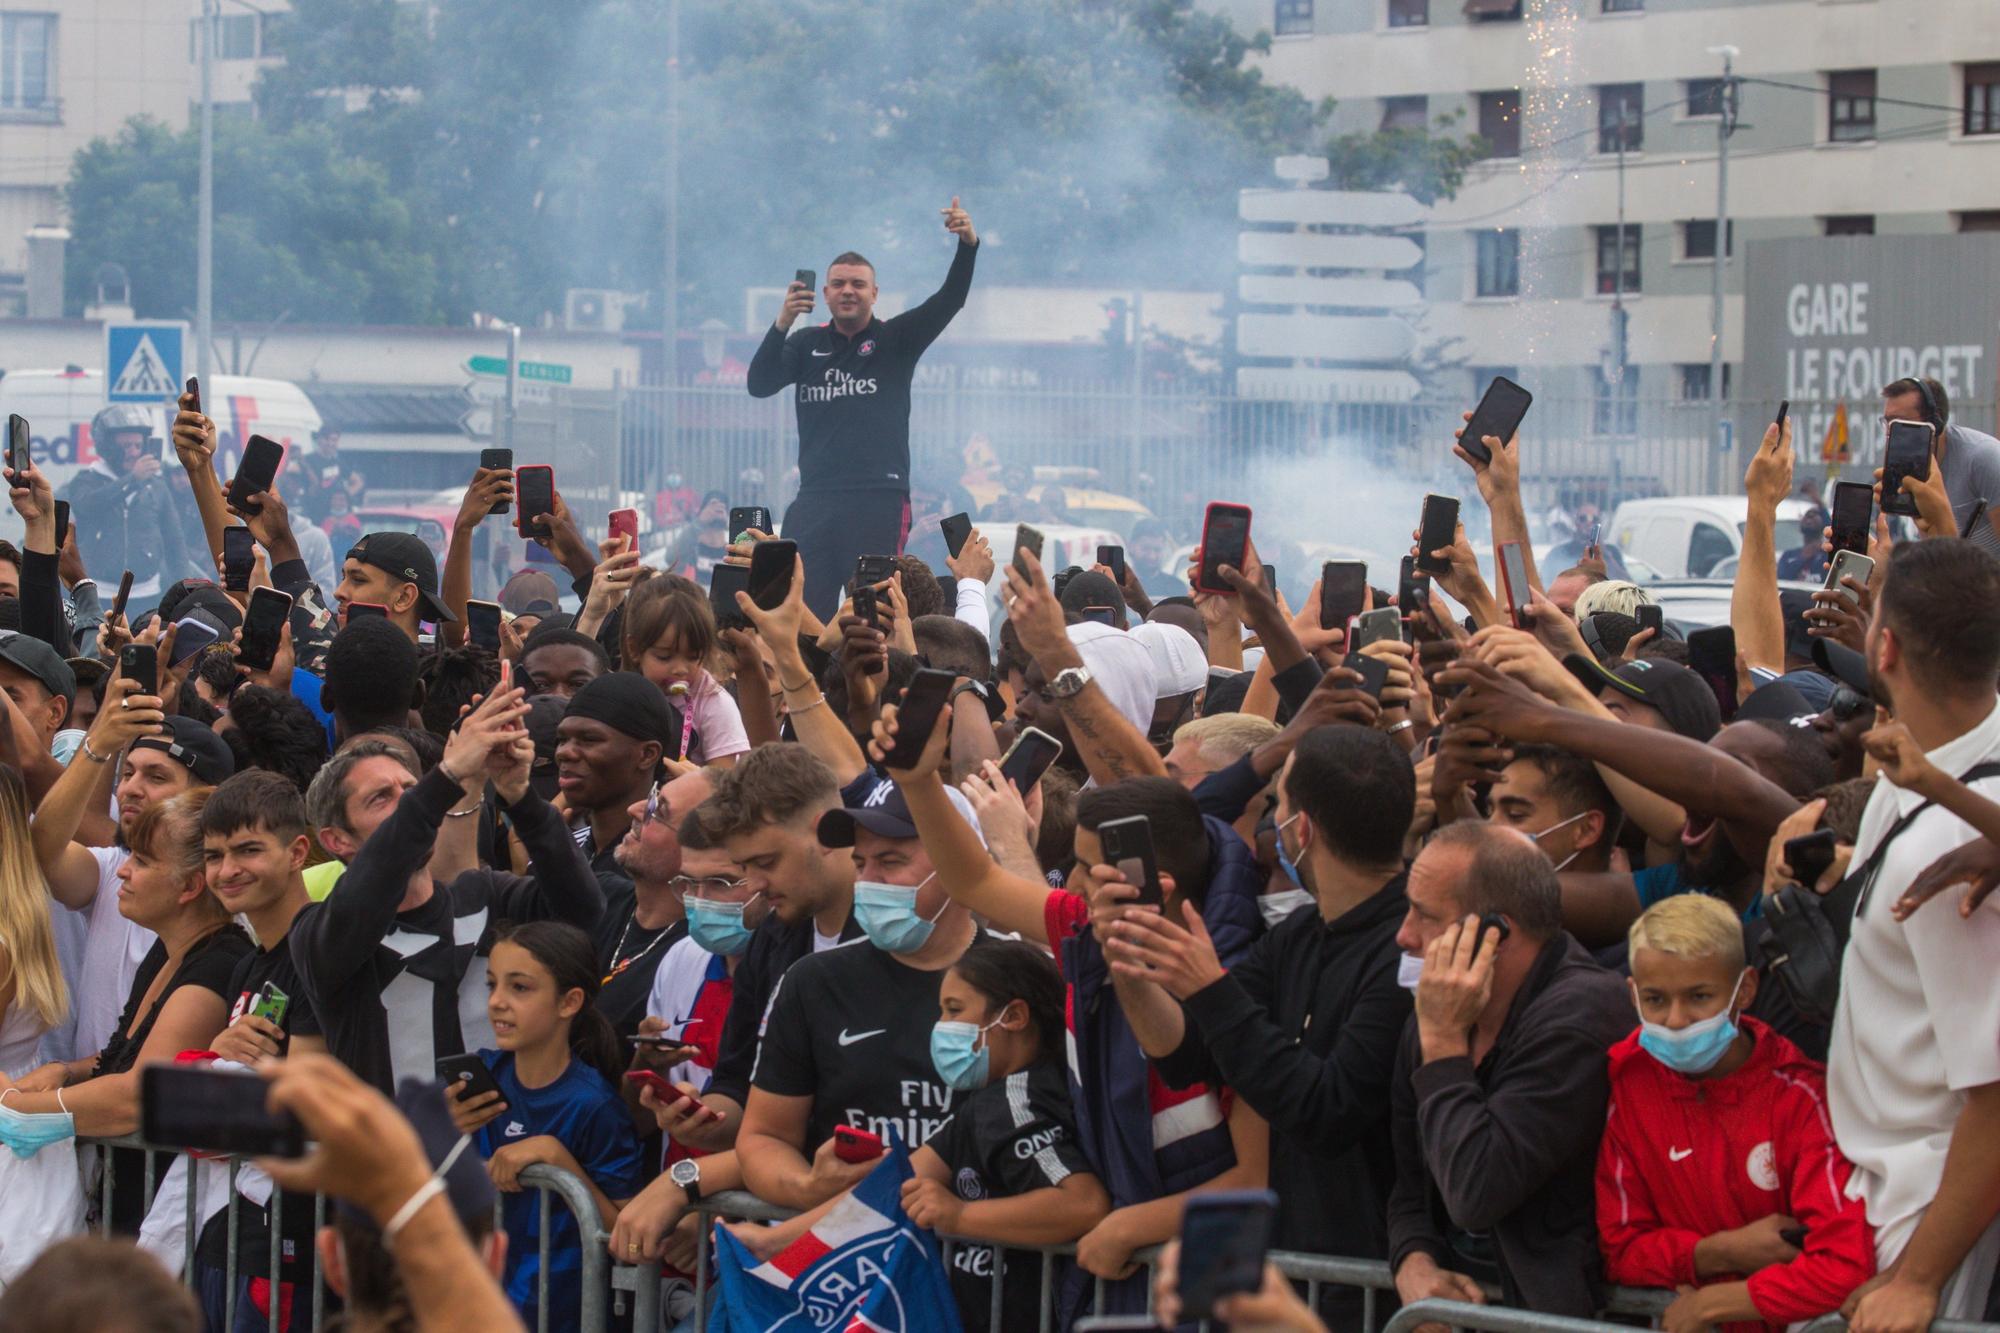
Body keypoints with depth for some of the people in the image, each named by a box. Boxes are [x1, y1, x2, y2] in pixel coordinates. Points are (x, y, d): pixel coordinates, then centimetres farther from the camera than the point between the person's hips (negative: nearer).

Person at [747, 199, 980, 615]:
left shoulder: (895, 339, 7)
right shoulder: (807, 343, 14)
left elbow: (948, 301, -6)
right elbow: (759, 385, 2)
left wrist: (968, 246, -23)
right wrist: (781, 325, -13)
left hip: (881, 499, -3)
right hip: (815, 501, 3)